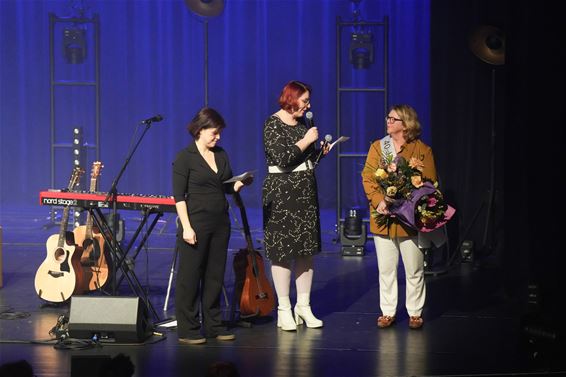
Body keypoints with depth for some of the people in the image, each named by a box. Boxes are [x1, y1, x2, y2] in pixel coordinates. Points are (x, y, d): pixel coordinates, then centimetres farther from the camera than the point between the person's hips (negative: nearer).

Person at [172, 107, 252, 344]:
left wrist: (239, 184, -3)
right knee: (190, 277, -1)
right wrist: (186, 227, -17)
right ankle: (187, 331, 4)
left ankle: (213, 326, 19)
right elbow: (178, 195, -10)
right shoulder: (185, 157, -7)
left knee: (215, 276, 10)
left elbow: (228, 187, 19)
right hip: (196, 223, -6)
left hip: (220, 223, 6)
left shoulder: (221, 155, 11)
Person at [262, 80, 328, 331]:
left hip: (306, 192, 7)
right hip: (281, 193, -7)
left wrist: (321, 152, 3)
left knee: (307, 249, 6)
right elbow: (282, 158, -20)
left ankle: (304, 306, 13)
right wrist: (306, 141, -14)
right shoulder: (273, 124, -9)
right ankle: (284, 310, 2)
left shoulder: (302, 123, 13)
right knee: (283, 250, -4)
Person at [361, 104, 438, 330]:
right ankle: (388, 311, 16)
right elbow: (367, 178, 2)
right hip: (383, 217, 2)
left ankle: (415, 312, 16)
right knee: (386, 269, 8)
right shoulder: (377, 147, 8)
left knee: (414, 269, 4)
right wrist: (379, 201, -15)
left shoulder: (422, 150, 0)